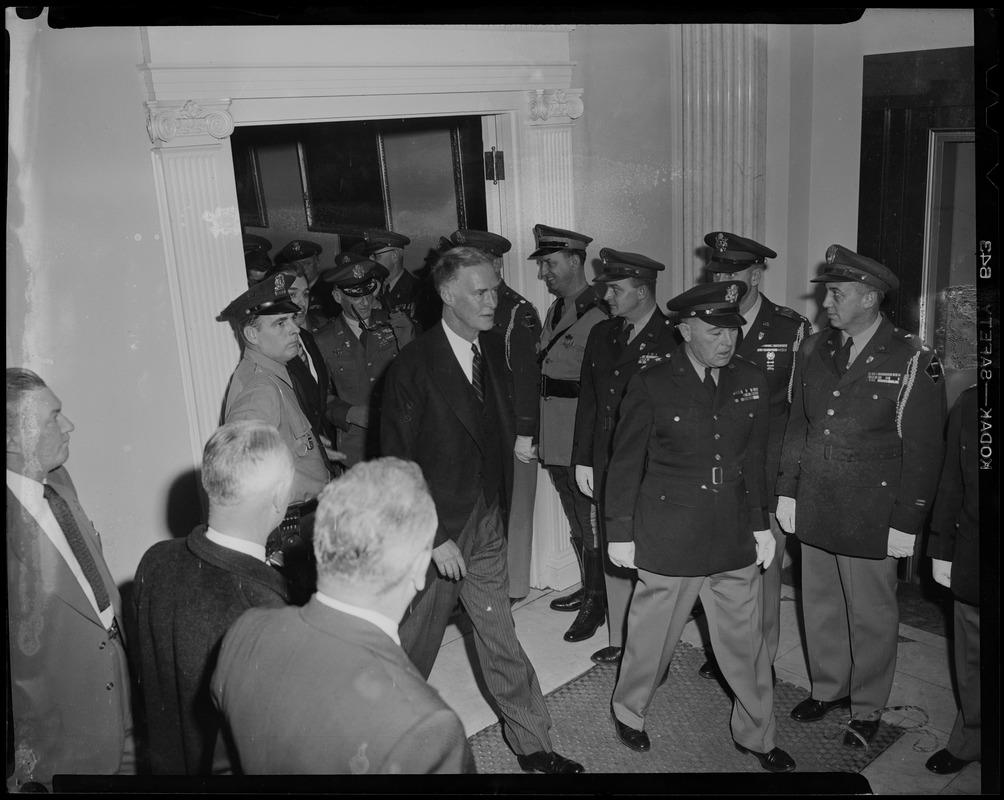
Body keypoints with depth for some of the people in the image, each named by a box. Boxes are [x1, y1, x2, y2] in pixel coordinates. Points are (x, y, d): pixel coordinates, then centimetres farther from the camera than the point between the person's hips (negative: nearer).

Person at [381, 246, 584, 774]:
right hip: (434, 528, -4)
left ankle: (532, 745, 25)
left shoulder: (492, 348, 2)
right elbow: (398, 464, -16)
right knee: (414, 642, 15)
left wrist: (497, 500, 8)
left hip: (485, 521, 5)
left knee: (500, 637, 13)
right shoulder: (412, 368, -18)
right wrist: (435, 537, -17)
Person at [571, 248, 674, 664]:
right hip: (607, 466, 6)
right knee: (612, 556, 15)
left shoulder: (673, 340, -11)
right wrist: (582, 459, 10)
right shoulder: (601, 335, 9)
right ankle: (617, 640, 31)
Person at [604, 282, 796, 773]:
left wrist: (759, 524, 12)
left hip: (734, 539, 4)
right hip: (668, 538, -3)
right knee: (652, 635, 13)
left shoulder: (750, 381, 2)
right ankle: (629, 713, 39)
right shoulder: (652, 383, -11)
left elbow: (754, 459, 11)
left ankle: (757, 735, 34)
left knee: (745, 642, 13)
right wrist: (620, 533, -3)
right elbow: (626, 462, -5)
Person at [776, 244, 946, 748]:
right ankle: (827, 687, 38)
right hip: (813, 509, 5)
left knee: (871, 616, 10)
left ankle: (867, 708, 30)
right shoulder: (814, 351, 5)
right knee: (819, 604, 17)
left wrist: (907, 523, -10)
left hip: (871, 516, -5)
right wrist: (787, 490, 8)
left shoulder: (912, 362, -11)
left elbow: (923, 450, -10)